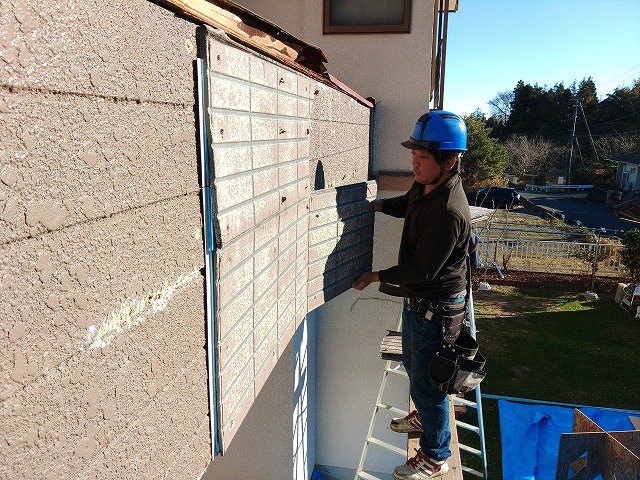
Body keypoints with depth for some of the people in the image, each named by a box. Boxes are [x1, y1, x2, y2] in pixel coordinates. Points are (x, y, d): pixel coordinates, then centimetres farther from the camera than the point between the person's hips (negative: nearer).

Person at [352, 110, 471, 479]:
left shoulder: (448, 212, -32)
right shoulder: (427, 185, -3)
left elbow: (422, 270, -26)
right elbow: (405, 204, 21)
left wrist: (375, 277, -15)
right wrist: (374, 203, 6)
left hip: (436, 306, -10)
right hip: (417, 298, 10)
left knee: (427, 380, 7)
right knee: (413, 364, 28)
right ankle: (425, 416, 55)